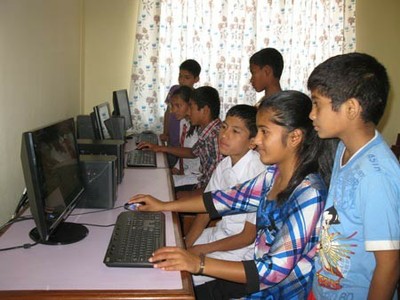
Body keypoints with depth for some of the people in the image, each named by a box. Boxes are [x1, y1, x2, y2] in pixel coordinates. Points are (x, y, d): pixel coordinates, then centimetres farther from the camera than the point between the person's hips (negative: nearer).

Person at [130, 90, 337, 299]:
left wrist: (199, 264, -31)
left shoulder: (309, 196, -28)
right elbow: (231, 198, 8)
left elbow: (275, 271, -28)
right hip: (260, 278, 7)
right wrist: (164, 206, 8)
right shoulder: (274, 174, -3)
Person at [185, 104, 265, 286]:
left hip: (242, 249, -7)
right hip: (221, 232, 7)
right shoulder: (225, 165, -4)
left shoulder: (259, 173, -26)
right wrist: (185, 247, -6)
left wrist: (201, 249, -13)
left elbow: (248, 237, -19)